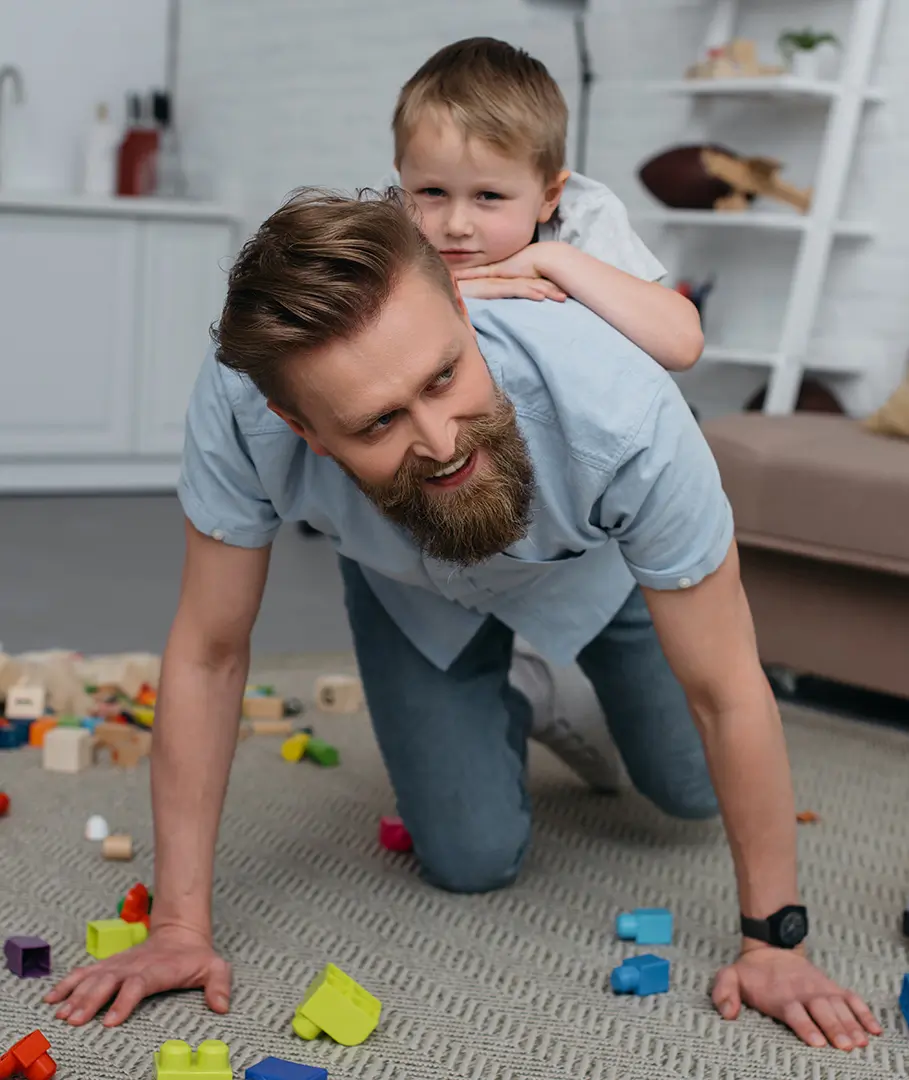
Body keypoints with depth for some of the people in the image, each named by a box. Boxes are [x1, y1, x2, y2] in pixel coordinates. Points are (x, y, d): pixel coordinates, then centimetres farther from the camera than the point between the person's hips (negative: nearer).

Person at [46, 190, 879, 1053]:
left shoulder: (622, 411, -45)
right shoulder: (238, 402, -42)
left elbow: (729, 696, -32)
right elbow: (208, 653, -27)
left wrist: (772, 940, -23)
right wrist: (180, 927, -25)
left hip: (592, 563, 0)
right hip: (409, 585, 1)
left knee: (690, 790, 8)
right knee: (472, 858, -3)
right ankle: (495, 717, 31)